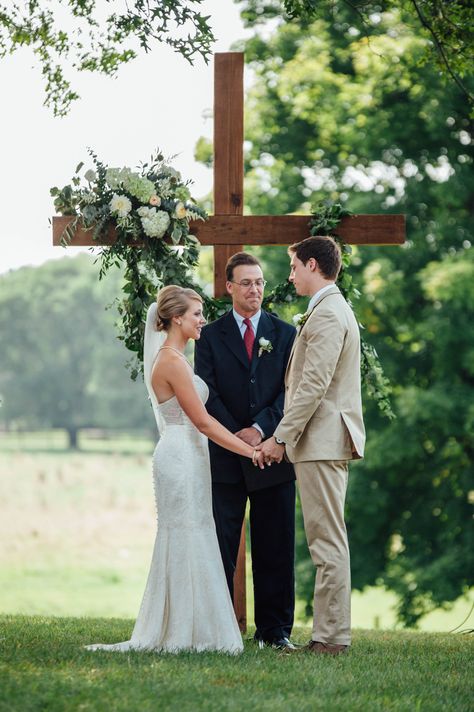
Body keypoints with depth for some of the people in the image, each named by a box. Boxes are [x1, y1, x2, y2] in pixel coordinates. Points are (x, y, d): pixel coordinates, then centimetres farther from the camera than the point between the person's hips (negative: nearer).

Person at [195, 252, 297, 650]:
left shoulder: (285, 334, 9)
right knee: (220, 545, 1)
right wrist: (236, 435, -12)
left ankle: (275, 630, 9)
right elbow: (207, 394, -1)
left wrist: (261, 428, -14)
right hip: (225, 458, 0)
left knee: (275, 547, 3)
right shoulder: (211, 336, 7)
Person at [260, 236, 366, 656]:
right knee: (327, 541, 11)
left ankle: (332, 637, -8)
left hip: (322, 440, -11)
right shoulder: (335, 309, 19)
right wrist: (285, 435, 20)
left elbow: (314, 385, -21)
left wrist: (281, 437, -17)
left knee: (328, 541, -9)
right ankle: (330, 633, 14)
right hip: (328, 439, 11)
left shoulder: (326, 314, -14)